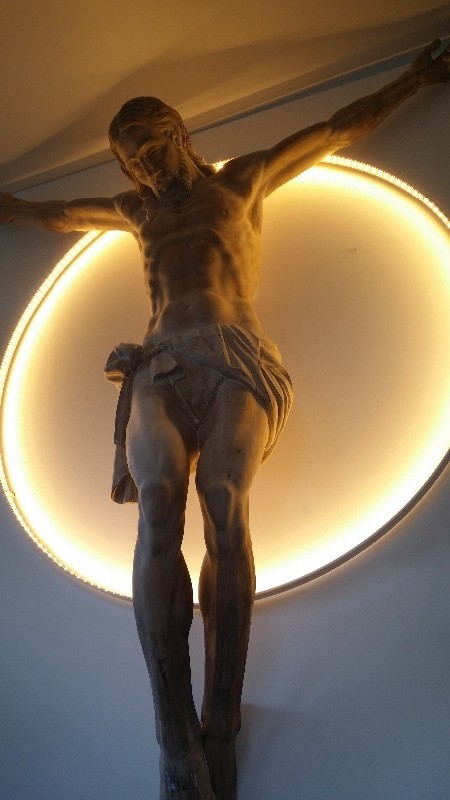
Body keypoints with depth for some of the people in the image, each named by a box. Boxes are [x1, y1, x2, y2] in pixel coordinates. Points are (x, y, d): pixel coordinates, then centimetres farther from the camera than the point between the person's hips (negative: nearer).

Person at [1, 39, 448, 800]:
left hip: (233, 356, -1)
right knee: (158, 509, -28)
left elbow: (339, 128, 31)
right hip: (160, 362, 2)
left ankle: (220, 736, -32)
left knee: (224, 505, -31)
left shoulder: (241, 180, 24)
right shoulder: (139, 210, 30)